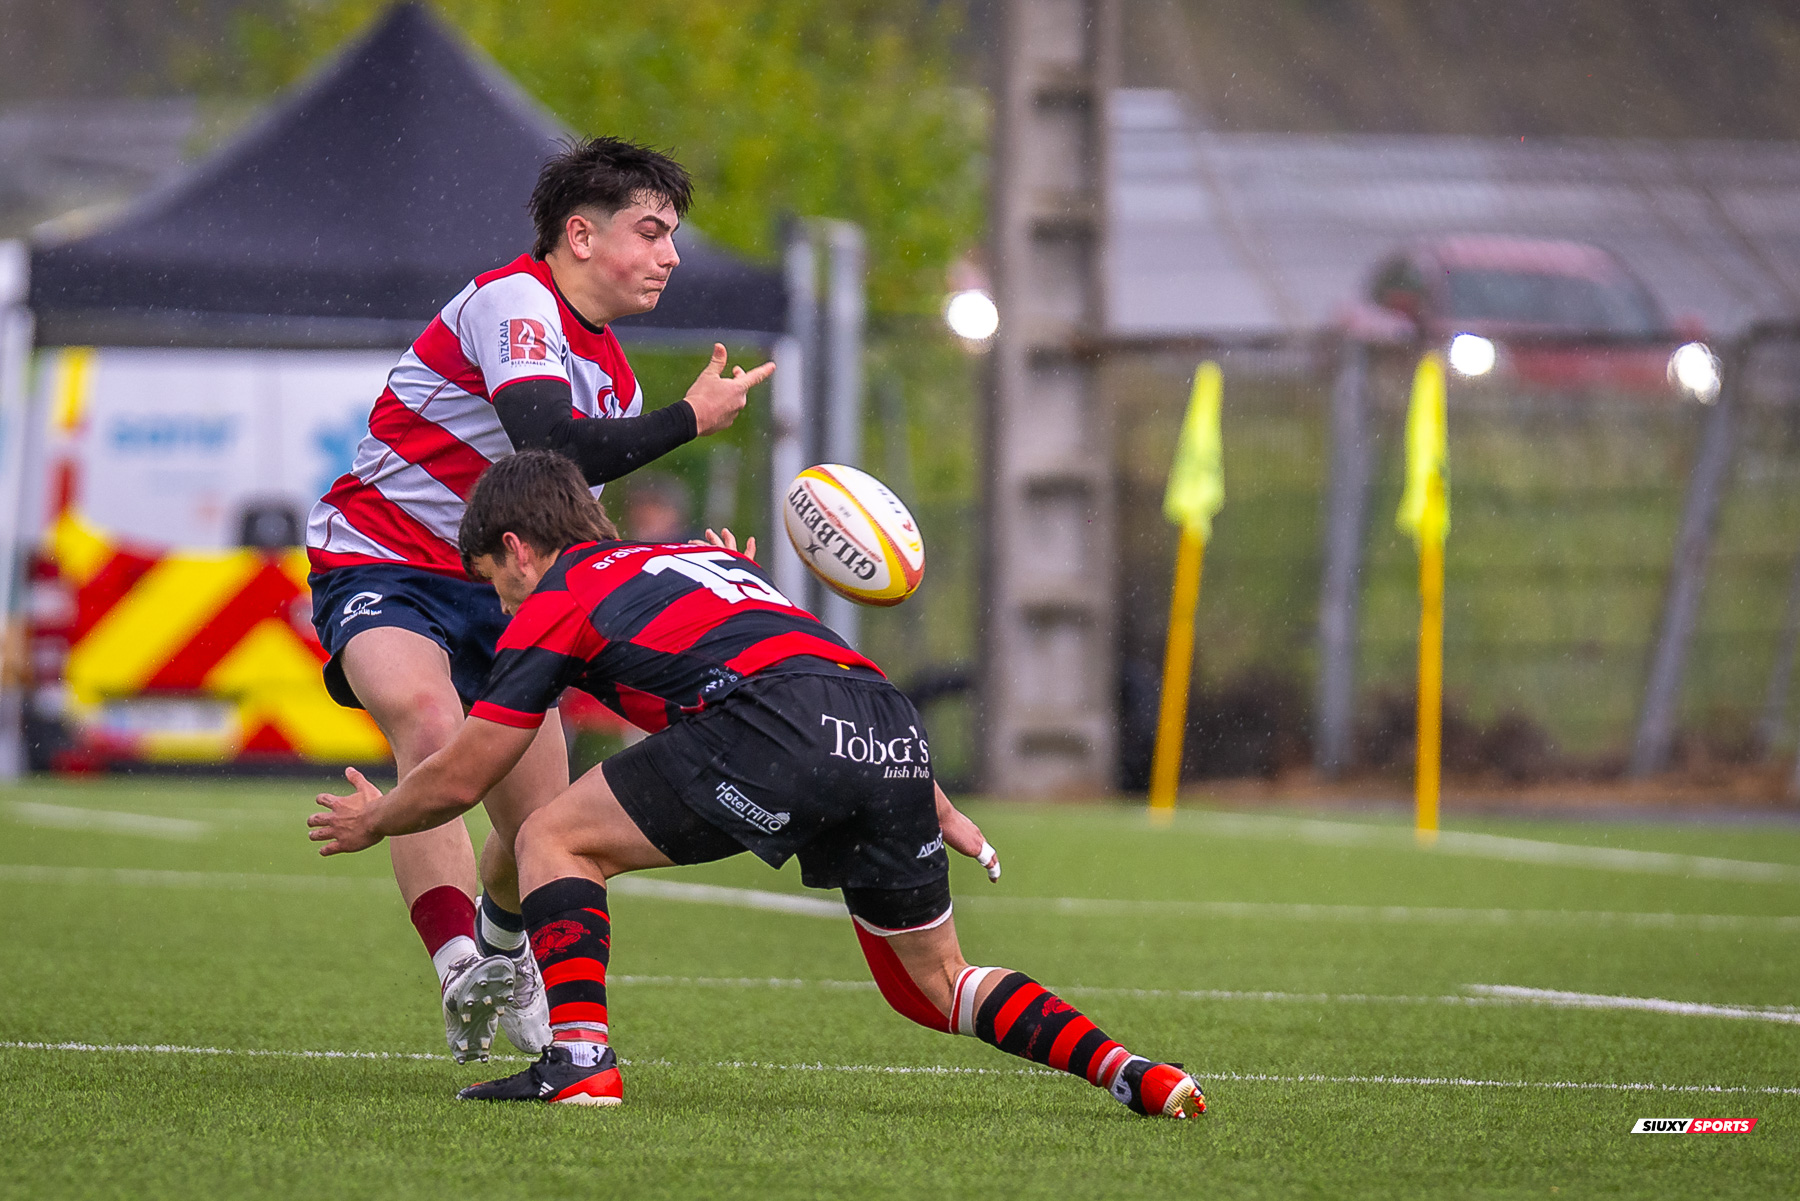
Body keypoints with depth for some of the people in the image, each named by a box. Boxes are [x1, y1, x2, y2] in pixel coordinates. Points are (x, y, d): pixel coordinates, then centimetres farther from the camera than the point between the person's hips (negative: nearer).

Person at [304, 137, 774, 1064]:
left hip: (492, 589, 8)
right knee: (431, 726, -37)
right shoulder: (514, 303, -17)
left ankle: (503, 952, 39)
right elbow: (552, 448, -33)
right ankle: (461, 970, -49)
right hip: (379, 565, -8)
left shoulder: (610, 374, 12)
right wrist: (692, 418, -23)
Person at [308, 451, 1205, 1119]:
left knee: (553, 841, 9)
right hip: (897, 734, 7)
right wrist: (939, 812, 43)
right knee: (933, 985, 22)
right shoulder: (709, 556, 37)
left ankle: (580, 1060, -7)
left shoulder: (555, 603, 18)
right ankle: (1131, 1074, 4)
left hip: (780, 727, -7)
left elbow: (458, 780, 22)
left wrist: (371, 821, 42)